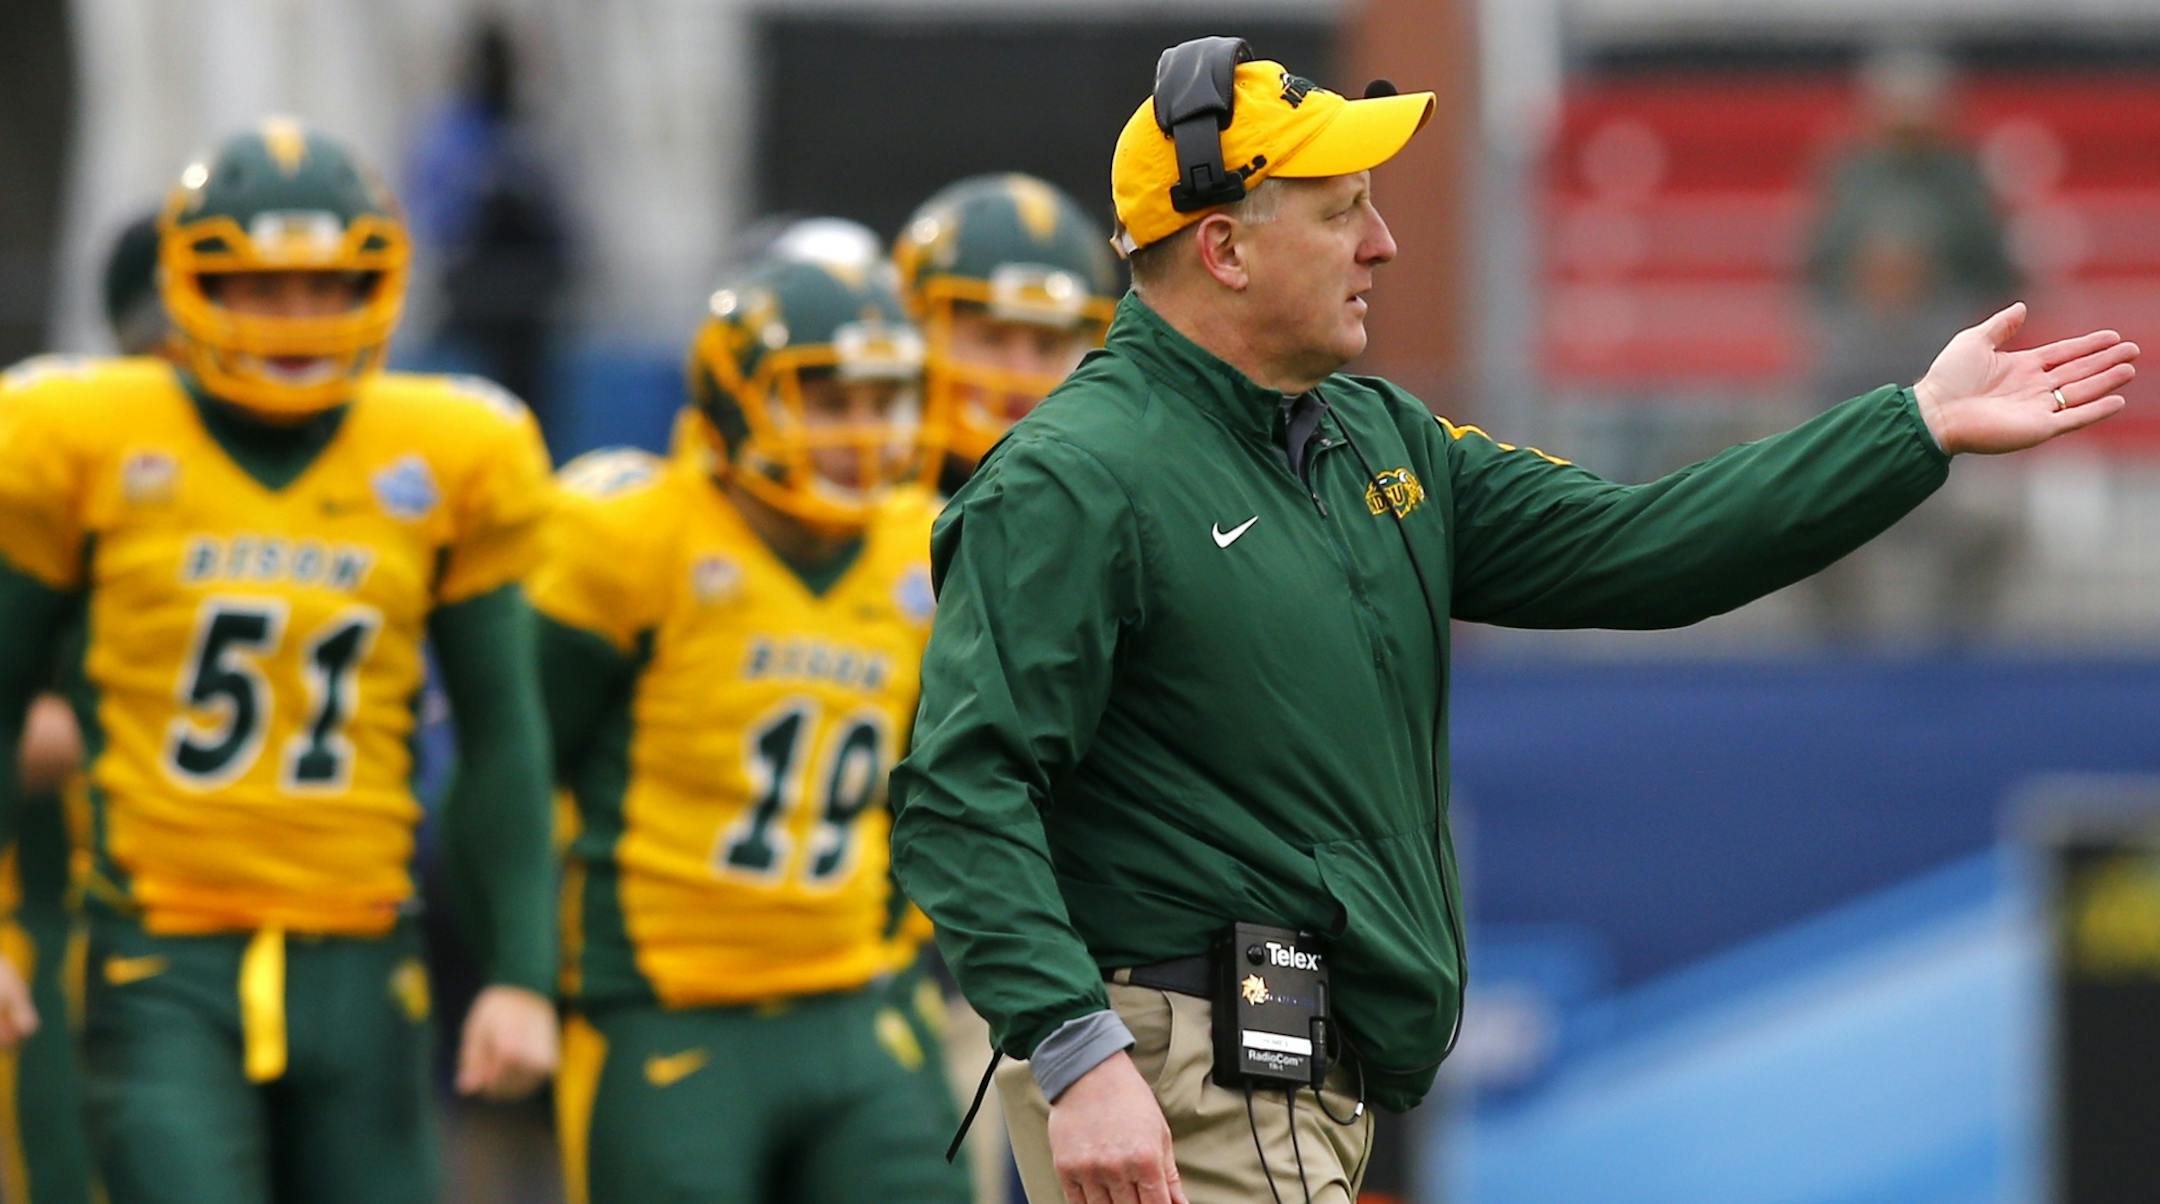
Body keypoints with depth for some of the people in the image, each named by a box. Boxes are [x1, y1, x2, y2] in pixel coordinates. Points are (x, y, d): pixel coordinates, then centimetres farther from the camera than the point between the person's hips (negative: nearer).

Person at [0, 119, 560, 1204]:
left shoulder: (442, 466, 4)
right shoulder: (91, 451, -1)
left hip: (356, 968, 3)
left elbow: (501, 736, 9)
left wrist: (520, 975, 4)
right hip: (163, 964, -3)